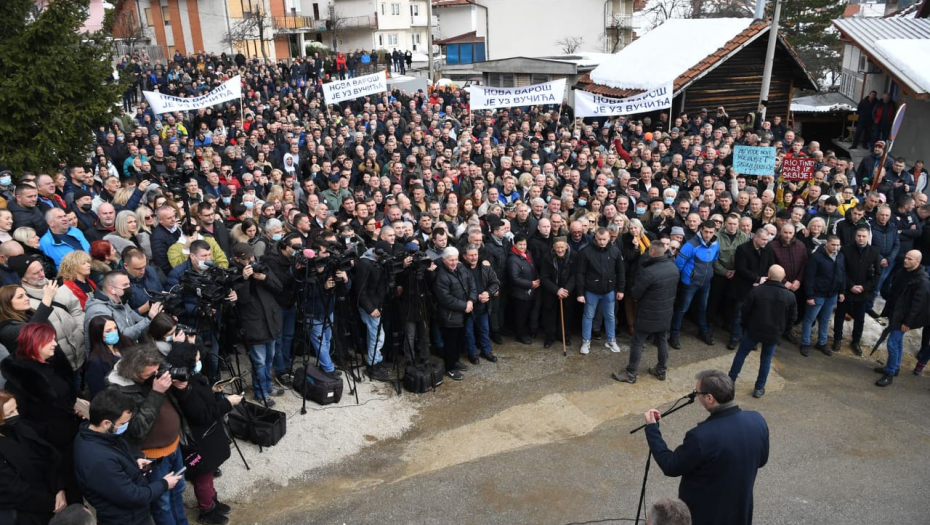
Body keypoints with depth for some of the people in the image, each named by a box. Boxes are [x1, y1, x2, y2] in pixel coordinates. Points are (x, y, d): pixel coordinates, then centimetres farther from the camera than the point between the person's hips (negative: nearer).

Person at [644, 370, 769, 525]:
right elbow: (761, 460, 2)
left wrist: (652, 428, -13)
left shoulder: (701, 436, -35)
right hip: (740, 510, 5)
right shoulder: (757, 421, -16)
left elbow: (671, 467, -19)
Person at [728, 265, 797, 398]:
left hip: (753, 330, -1)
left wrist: (745, 324, 9)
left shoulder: (757, 290, -18)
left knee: (741, 354, 16)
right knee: (766, 359, 17)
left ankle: (730, 380, 25)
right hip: (774, 333, 2)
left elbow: (744, 309, -10)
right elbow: (792, 318, 1)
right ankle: (759, 388, 23)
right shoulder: (790, 296, -10)